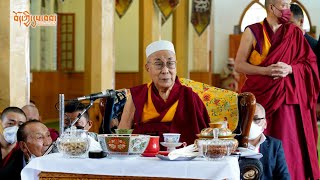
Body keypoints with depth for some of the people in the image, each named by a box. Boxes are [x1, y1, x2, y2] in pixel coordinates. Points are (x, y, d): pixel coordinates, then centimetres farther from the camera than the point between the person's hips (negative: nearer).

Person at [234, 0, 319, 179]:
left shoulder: (295, 33, 7)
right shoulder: (253, 32, 0)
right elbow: (239, 65, -2)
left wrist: (290, 69, -14)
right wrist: (265, 70, -17)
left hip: (286, 98, 1)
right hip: (259, 97, -1)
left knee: (287, 144, -3)